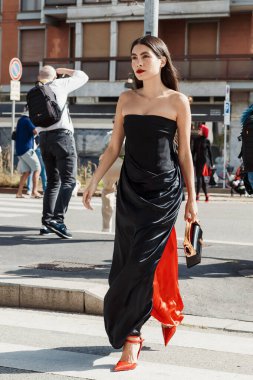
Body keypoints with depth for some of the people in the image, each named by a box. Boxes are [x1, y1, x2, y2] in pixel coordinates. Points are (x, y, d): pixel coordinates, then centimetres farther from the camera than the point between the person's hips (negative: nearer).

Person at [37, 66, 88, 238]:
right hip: (62, 135, -6)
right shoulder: (60, 85, 2)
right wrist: (63, 71, 24)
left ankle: (46, 221, 7)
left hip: (44, 138, 6)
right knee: (68, 180, -10)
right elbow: (83, 76, 12)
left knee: (53, 182, 13)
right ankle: (58, 219, -25)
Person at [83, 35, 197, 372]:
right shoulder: (126, 100, 8)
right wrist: (94, 182, 4)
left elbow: (184, 153, 1)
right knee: (126, 262, 4)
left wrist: (191, 198, 3)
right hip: (130, 189, 4)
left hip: (164, 192, -4)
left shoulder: (178, 101, -2)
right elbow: (114, 147, 11)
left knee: (141, 263, -8)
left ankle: (130, 336, 3)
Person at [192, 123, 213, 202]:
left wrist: (211, 163, 3)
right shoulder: (196, 140, 9)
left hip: (204, 160, -5)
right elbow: (194, 151, 12)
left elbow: (210, 152, 3)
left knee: (199, 177, -15)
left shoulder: (207, 141, -1)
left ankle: (197, 195, -18)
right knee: (201, 179, 8)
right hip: (197, 160, 5)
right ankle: (206, 195, 15)